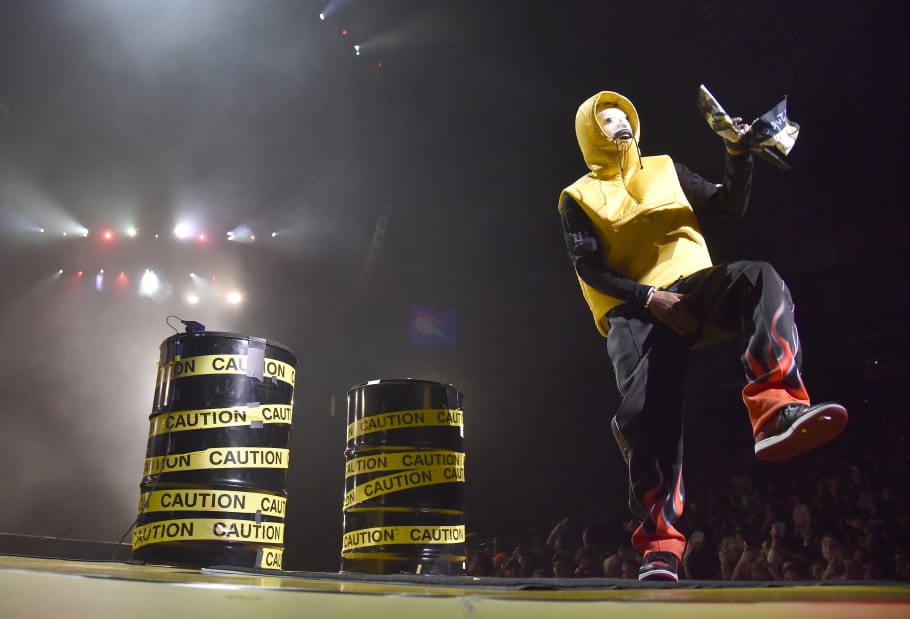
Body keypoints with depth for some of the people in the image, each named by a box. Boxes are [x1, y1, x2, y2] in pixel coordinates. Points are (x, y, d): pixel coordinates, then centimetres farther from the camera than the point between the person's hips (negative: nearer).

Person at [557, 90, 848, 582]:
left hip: (694, 288, 3)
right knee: (648, 412, -22)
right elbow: (591, 270, 0)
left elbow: (732, 207, 18)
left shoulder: (666, 170, 24)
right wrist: (650, 298, -14)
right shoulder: (579, 198, 14)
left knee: (758, 278, -31)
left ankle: (776, 413, -48)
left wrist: (738, 158, -1)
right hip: (633, 311, -2)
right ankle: (659, 549, -19)